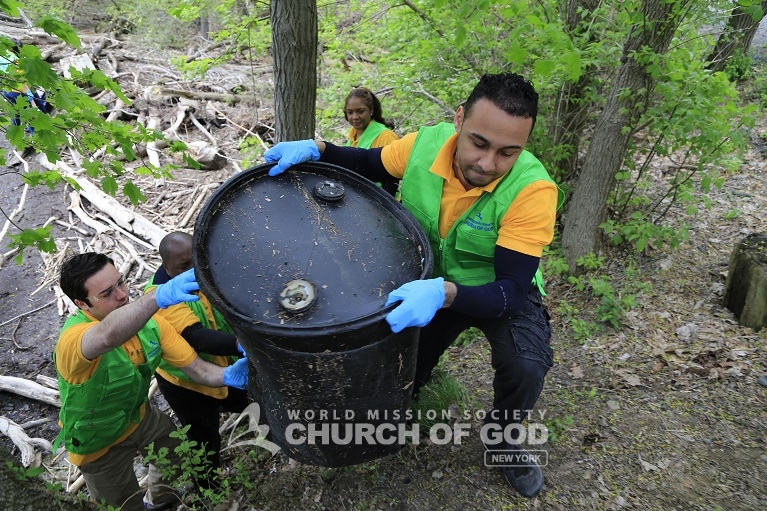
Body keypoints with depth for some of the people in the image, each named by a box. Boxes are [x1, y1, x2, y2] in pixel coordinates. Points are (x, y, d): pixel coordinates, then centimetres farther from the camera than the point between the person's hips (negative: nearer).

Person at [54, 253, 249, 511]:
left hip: (140, 416, 6)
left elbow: (195, 367, -20)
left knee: (181, 455, 26)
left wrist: (227, 375, -41)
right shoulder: (73, 338, -36)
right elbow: (108, 336, -61)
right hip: (99, 443, -5)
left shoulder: (148, 319, -19)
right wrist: (158, 295, -76)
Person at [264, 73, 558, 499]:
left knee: (526, 367, -27)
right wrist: (317, 150, -20)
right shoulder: (425, 144, -22)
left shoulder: (532, 189, -33)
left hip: (500, 292, -2)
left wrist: (444, 294, -53)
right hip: (429, 285, 3)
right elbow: (368, 164, -1)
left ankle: (504, 437, 9)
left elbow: (512, 291, -34)